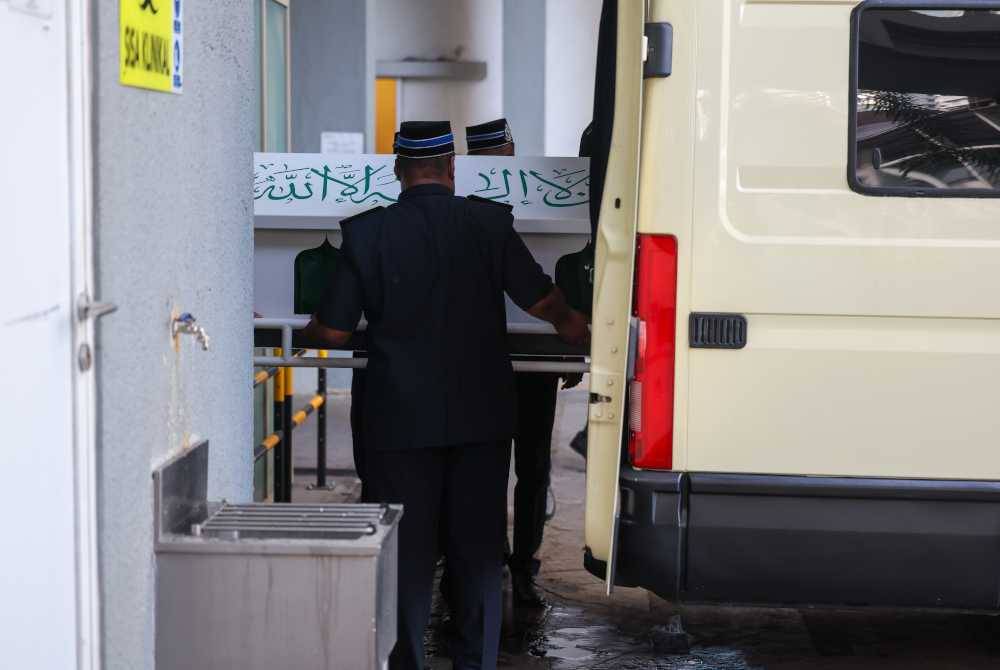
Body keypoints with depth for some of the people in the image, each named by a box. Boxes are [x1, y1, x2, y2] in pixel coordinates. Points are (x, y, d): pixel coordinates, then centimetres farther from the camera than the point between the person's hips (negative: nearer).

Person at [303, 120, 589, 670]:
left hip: (401, 420, -1)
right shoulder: (489, 223, -4)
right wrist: (569, 324, 25)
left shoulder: (367, 233, -6)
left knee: (406, 548, 7)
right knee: (478, 547, 11)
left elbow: (333, 330, -2)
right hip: (480, 418, 1)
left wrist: (308, 330, 21)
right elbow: (542, 300, 3)